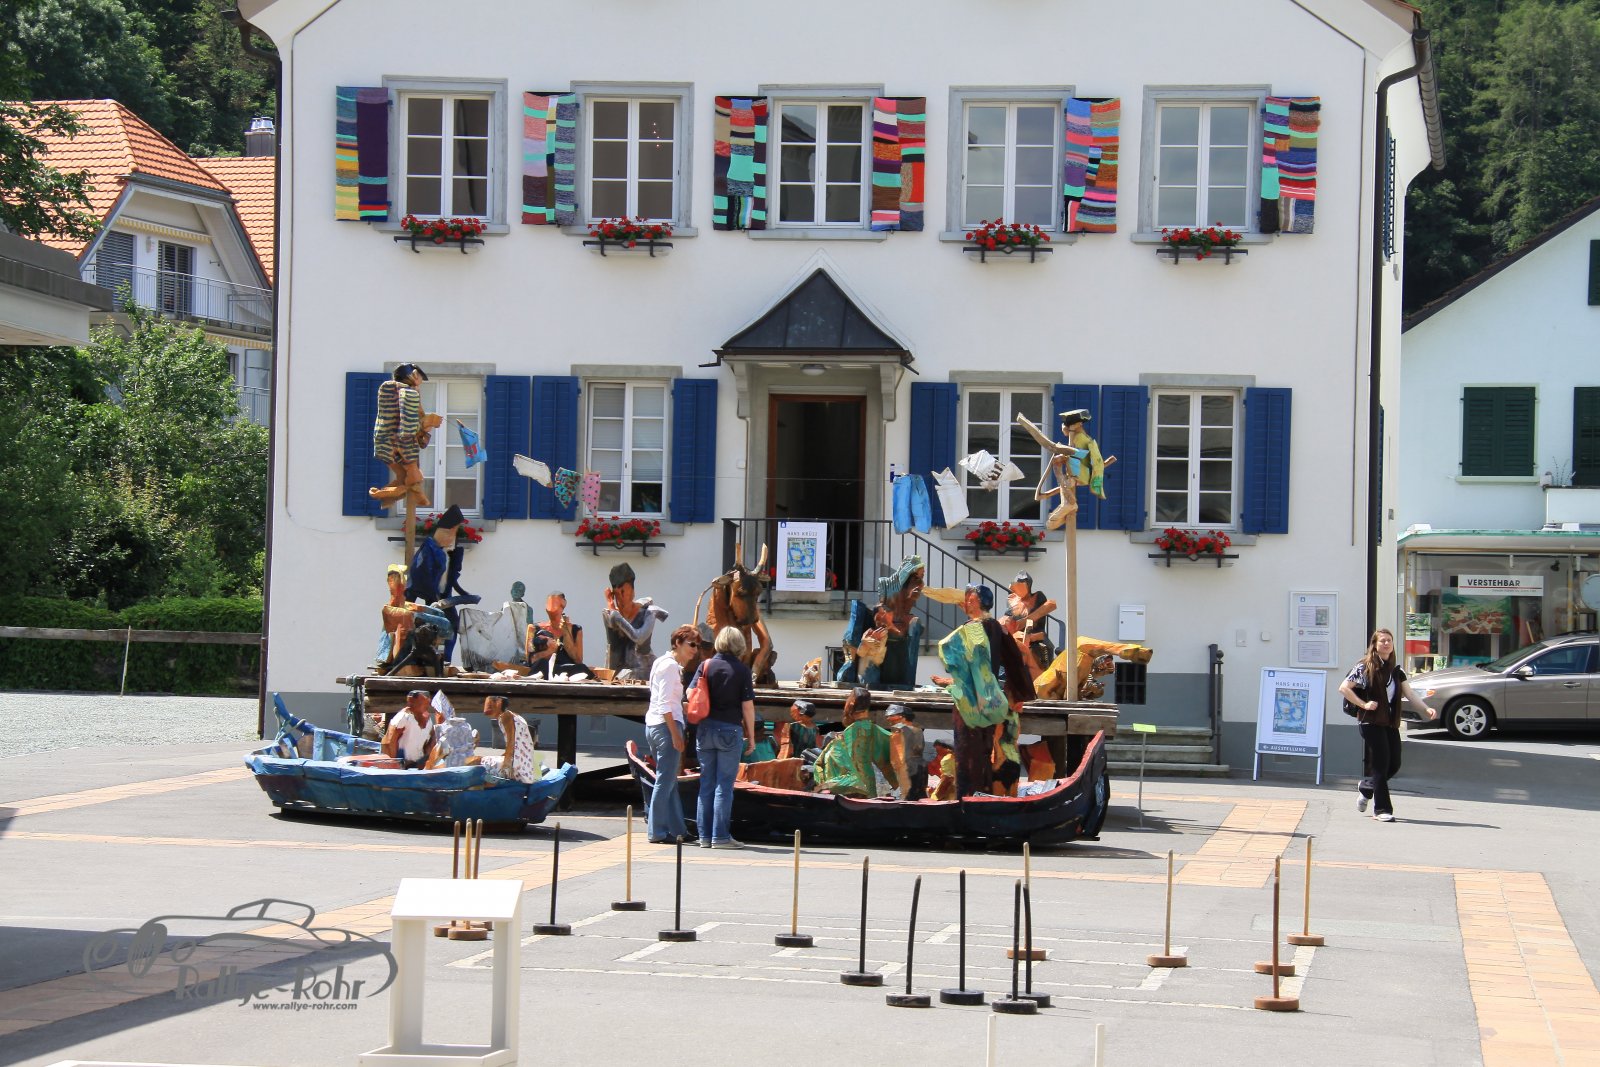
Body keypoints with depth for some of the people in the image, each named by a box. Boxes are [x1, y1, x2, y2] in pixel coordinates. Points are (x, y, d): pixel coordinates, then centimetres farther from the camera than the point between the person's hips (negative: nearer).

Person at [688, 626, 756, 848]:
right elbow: (747, 706, -6)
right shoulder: (742, 670, -5)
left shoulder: (706, 666, 3)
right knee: (724, 785, 0)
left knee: (706, 784, 9)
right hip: (730, 730, -3)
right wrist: (751, 736, 3)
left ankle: (705, 836, 10)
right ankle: (720, 836, -1)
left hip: (705, 728, 3)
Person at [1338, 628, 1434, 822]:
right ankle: (1381, 809, 1)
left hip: (1391, 724, 6)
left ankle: (1366, 787, 31)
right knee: (1380, 764, -7)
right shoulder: (1365, 667, -4)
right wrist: (1364, 704, -14)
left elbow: (1409, 694, 7)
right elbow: (1344, 688, -9)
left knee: (1394, 764, 5)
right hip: (1371, 722, -6)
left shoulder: (1396, 670, 15)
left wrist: (1426, 709, -9)